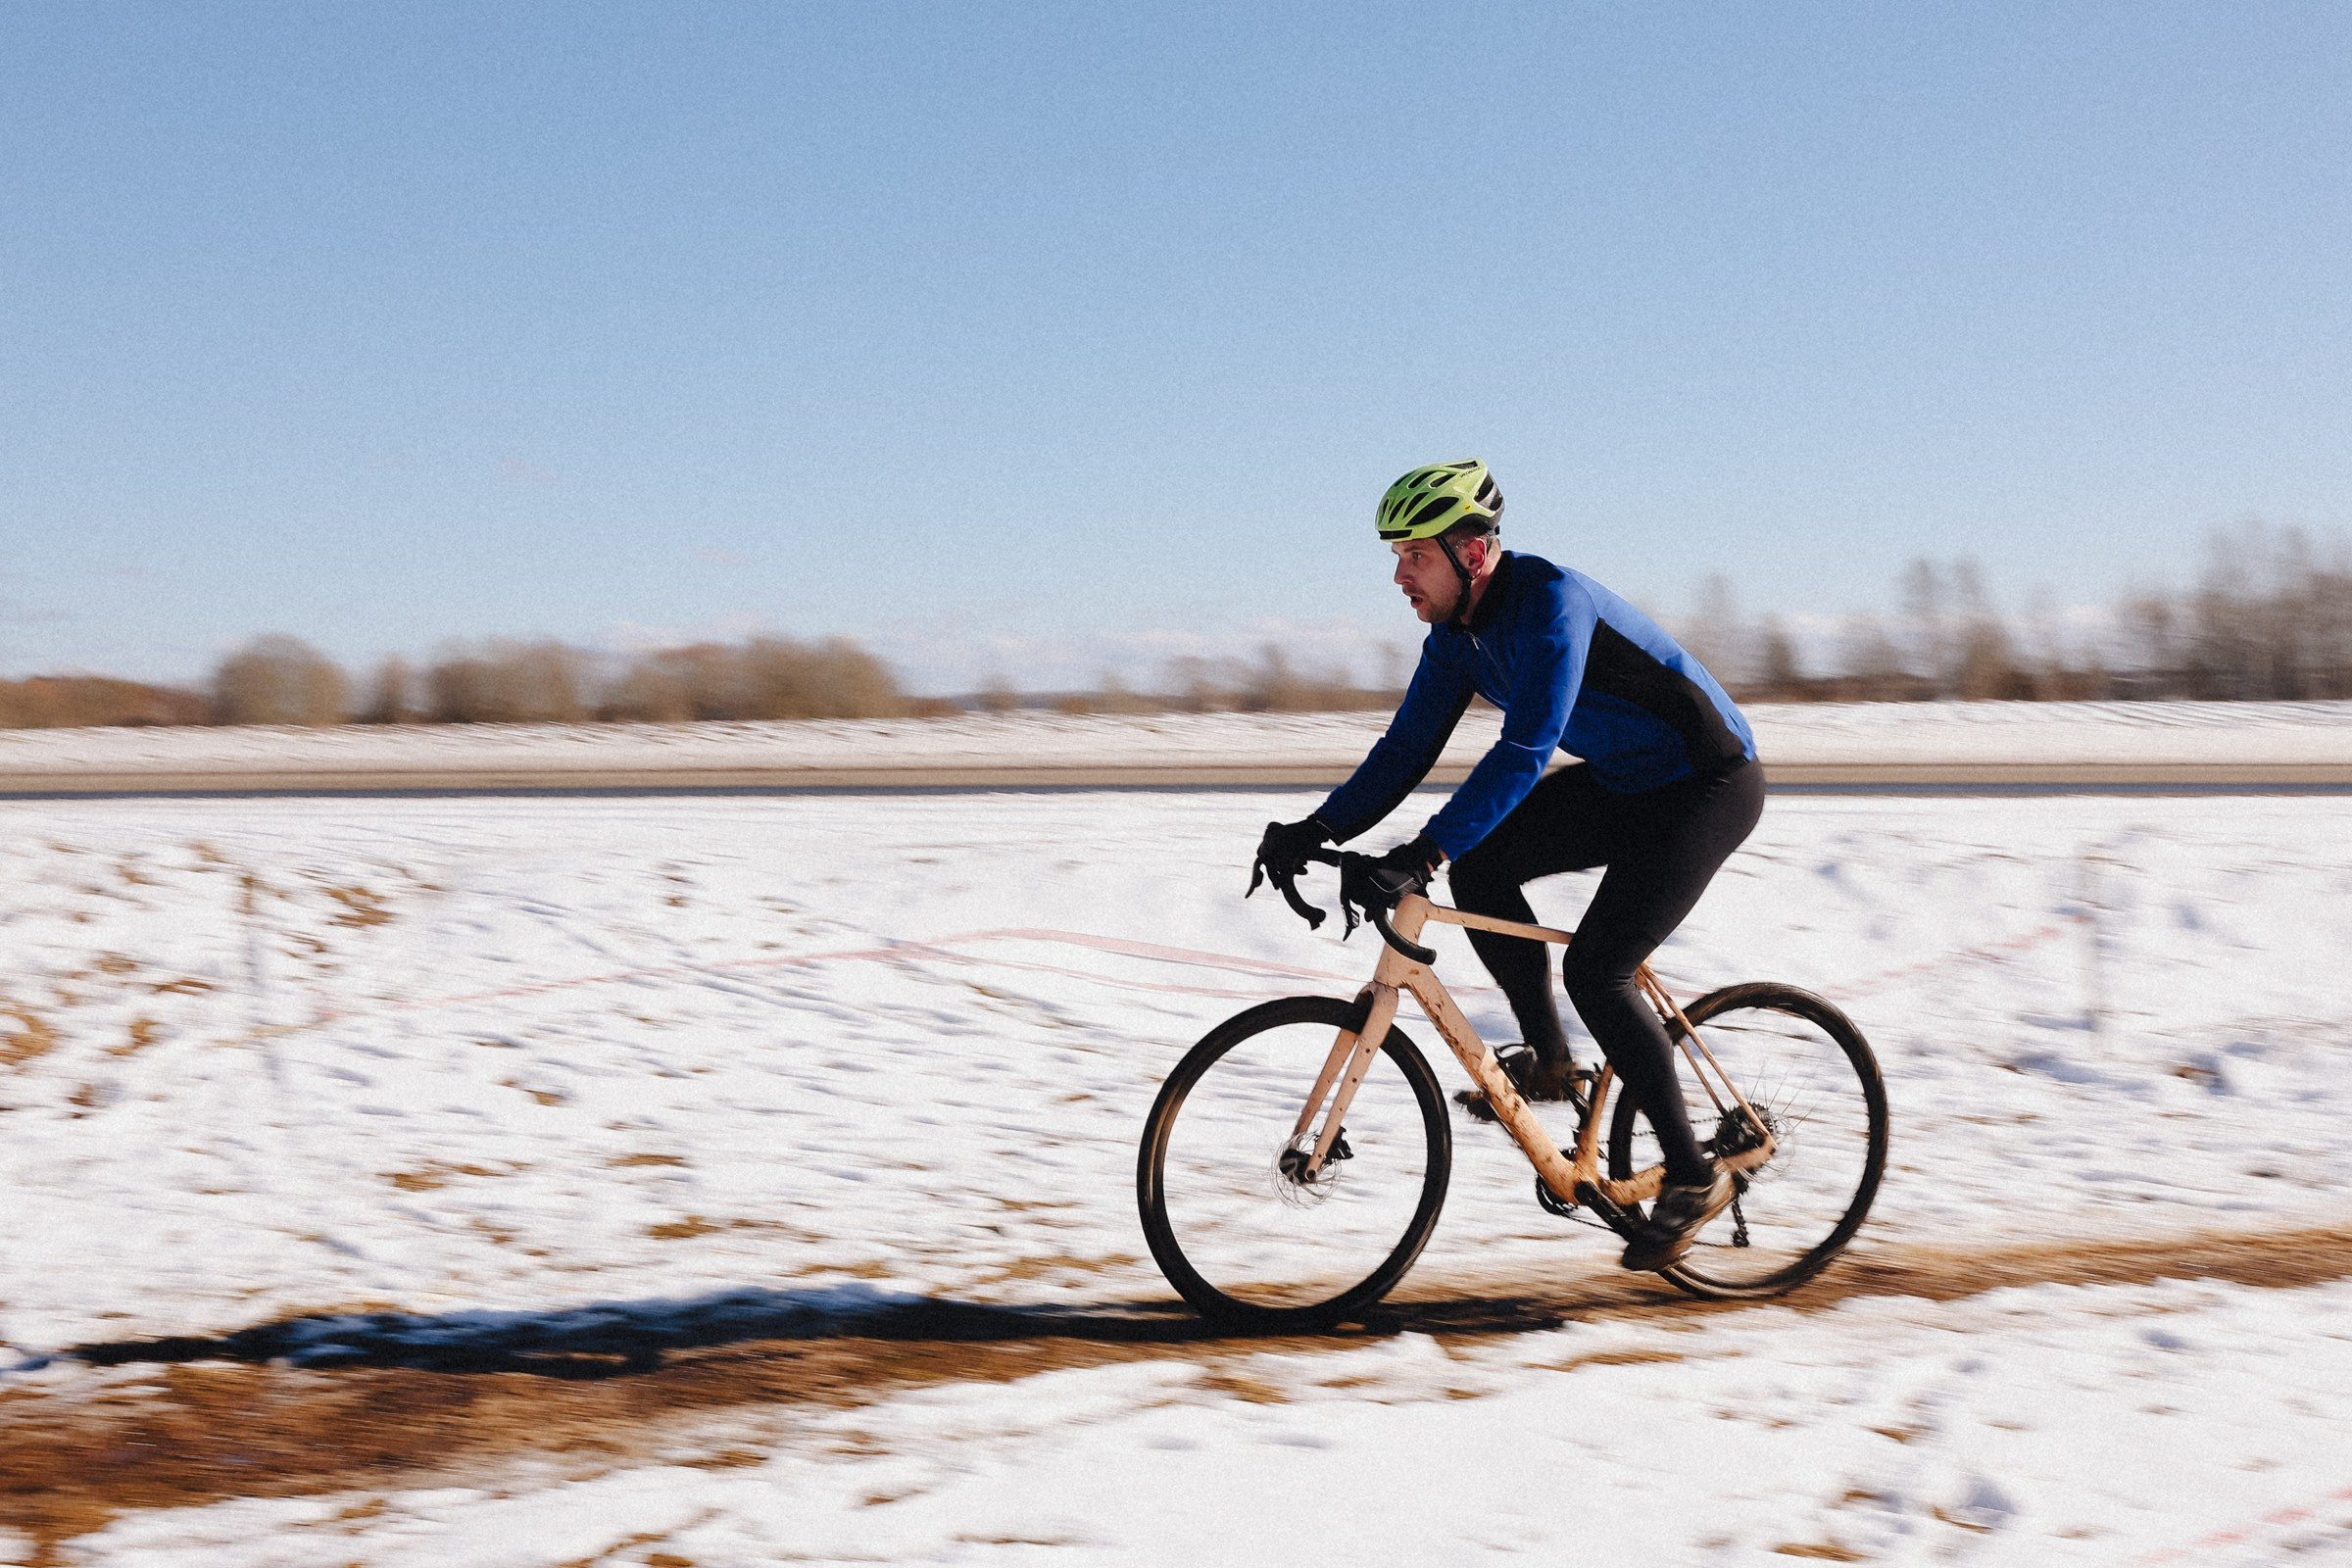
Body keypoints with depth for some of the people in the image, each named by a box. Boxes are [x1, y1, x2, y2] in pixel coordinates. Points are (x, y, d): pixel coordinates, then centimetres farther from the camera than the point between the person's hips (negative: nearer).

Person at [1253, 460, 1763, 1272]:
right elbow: (1407, 748, 1)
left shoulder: (1551, 602, -28)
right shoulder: (1457, 631, -2)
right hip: (1621, 782, 8)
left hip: (1708, 786, -8)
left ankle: (1692, 1175, -4)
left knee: (1596, 971, -17)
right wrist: (1317, 830, -11)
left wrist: (1425, 851, -44)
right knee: (1478, 867, -9)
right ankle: (1549, 1059, 7)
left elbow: (1525, 750, -37)